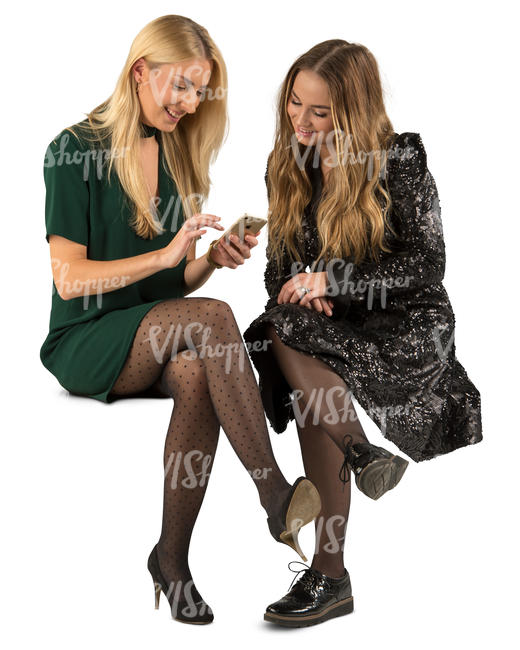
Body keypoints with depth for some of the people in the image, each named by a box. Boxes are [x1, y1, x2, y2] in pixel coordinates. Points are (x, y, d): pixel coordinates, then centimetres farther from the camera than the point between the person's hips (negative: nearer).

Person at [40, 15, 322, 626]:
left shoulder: (174, 154, 15)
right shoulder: (75, 150, -5)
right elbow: (69, 279, -12)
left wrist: (212, 260, -4)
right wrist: (165, 255, -20)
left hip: (160, 340, 5)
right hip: (86, 342, -5)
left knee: (197, 372, -32)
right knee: (212, 316, -32)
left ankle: (172, 557, -21)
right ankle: (275, 495, -30)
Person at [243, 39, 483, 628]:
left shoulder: (400, 160, -6)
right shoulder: (288, 165, 9)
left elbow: (427, 265, -9)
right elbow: (279, 264, 14)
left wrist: (332, 280, -18)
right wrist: (298, 292, -11)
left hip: (406, 326, -5)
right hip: (329, 326, 5)